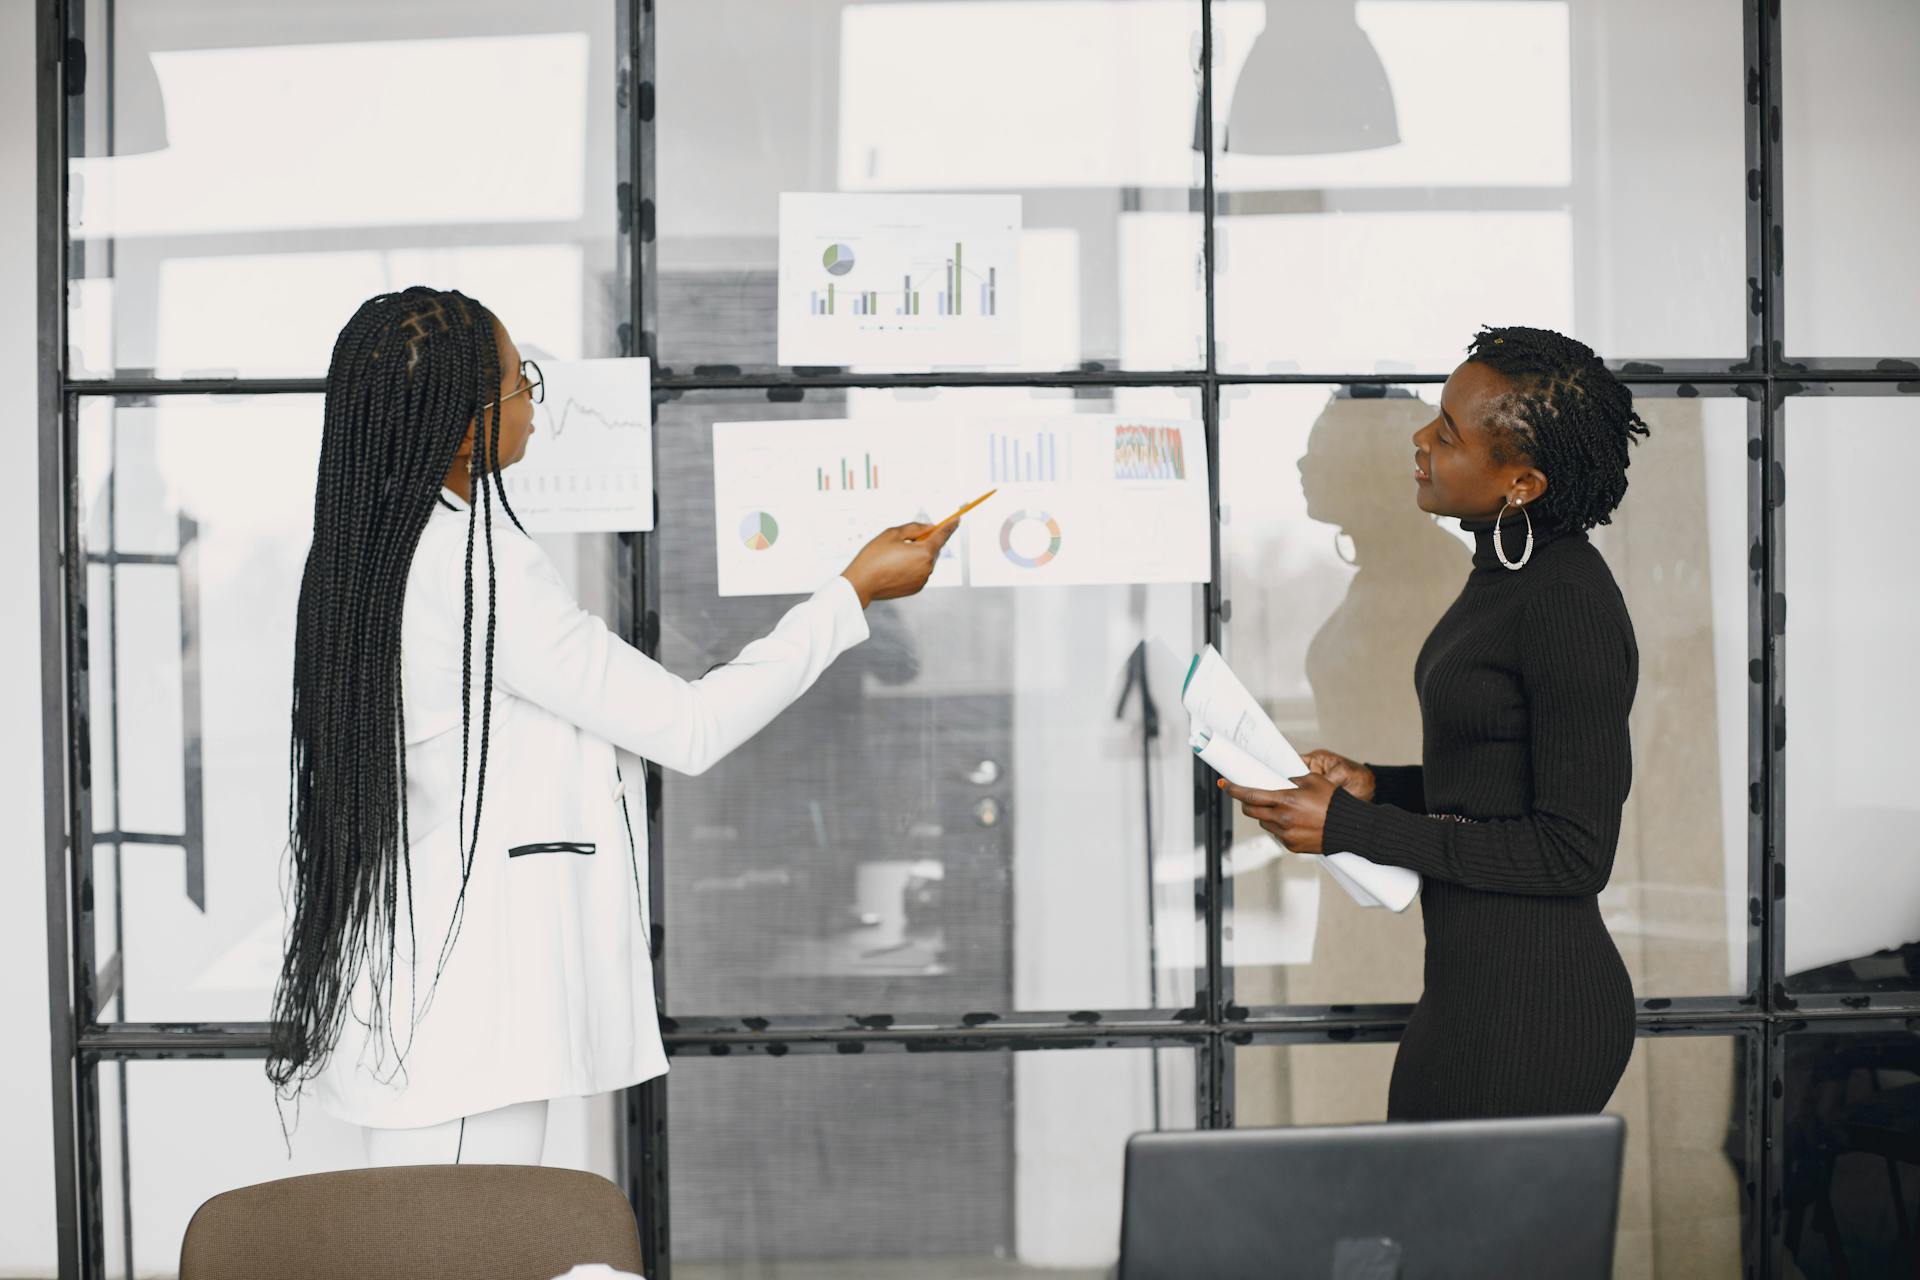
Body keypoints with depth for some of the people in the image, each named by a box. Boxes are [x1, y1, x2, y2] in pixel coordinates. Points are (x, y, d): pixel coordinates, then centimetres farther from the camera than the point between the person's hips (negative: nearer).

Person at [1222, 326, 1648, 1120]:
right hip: (1474, 986, 9)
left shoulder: (1570, 608, -19)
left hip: (1528, 1010, -9)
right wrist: (1375, 786, 5)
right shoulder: (1507, 571, 10)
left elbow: (1575, 852, -20)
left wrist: (1351, 827, -18)